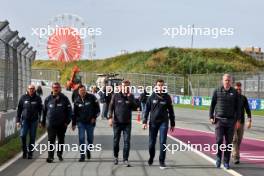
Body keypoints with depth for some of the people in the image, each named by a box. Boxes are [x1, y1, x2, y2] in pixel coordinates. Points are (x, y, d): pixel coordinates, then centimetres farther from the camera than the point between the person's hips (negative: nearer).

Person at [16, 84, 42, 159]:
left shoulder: (38, 98, 3)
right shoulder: (23, 97, 3)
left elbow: (41, 110, 5)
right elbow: (19, 109, 7)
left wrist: (40, 121, -1)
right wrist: (18, 120, 1)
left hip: (34, 120, 0)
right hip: (25, 120, 0)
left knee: (32, 137, 4)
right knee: (23, 135, -10)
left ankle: (30, 153, 14)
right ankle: (24, 151, 9)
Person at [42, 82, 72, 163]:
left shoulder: (64, 98, 1)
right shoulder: (48, 99, 3)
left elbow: (69, 110, 3)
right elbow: (44, 111, 10)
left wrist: (67, 121, -5)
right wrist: (43, 121, 10)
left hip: (62, 124, 1)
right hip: (51, 124, -1)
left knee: (61, 140, 13)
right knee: (51, 140, -8)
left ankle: (59, 154, 31)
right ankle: (50, 156, -7)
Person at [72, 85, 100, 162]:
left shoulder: (92, 97, -4)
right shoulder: (77, 100, 2)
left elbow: (97, 108, 0)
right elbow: (74, 113, 9)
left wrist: (94, 117, -8)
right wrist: (73, 124, 8)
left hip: (90, 122, -1)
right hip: (81, 122, 1)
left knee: (90, 138, 8)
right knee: (81, 138, -5)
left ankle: (88, 150, 35)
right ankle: (82, 155, 1)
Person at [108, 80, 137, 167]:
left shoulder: (131, 96, 4)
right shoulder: (116, 96, 0)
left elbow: (135, 106, -7)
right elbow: (111, 107, -2)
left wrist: (129, 97, -17)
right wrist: (110, 117, -13)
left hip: (127, 123, 0)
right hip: (117, 122, 0)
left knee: (127, 141, -6)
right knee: (116, 141, 10)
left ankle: (125, 160, -2)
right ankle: (116, 157, 30)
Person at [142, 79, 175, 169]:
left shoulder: (167, 97, 0)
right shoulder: (152, 97, -1)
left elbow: (171, 111, 6)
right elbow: (147, 110, 2)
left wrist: (172, 124, 6)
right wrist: (145, 121, -5)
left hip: (164, 122, 0)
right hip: (153, 122, 1)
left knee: (163, 143, -3)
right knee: (151, 143, 7)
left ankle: (162, 161, 7)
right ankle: (151, 158, 31)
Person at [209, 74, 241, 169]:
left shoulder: (234, 92, 4)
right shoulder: (217, 91, 2)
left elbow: (237, 107, 6)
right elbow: (212, 105, 5)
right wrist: (211, 117, -2)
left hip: (231, 121, 1)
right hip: (219, 119, -1)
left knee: (229, 142, 4)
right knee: (219, 140, -10)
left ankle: (226, 162, 14)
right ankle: (218, 158, 13)